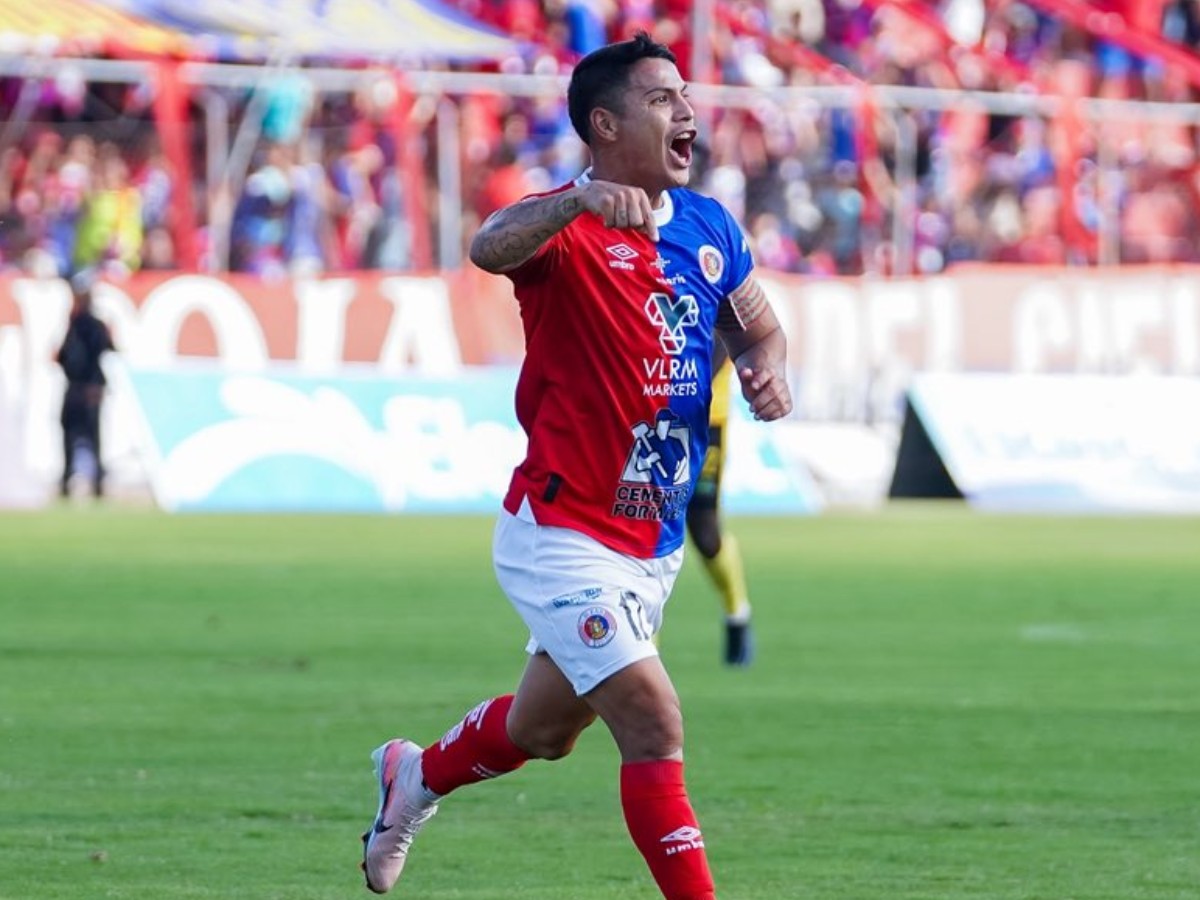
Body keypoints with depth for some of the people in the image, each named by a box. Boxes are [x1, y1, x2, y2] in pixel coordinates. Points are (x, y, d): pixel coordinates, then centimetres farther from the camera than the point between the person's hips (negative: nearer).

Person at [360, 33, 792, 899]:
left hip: (654, 547, 8)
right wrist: (579, 200, -60)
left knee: (544, 730, 24)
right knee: (656, 730, -18)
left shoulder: (709, 226, 4)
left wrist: (765, 365, -5)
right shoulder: (570, 227, -17)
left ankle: (417, 776, 52)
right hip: (564, 537, -8)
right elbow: (490, 249, -40)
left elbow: (759, 325, 20)